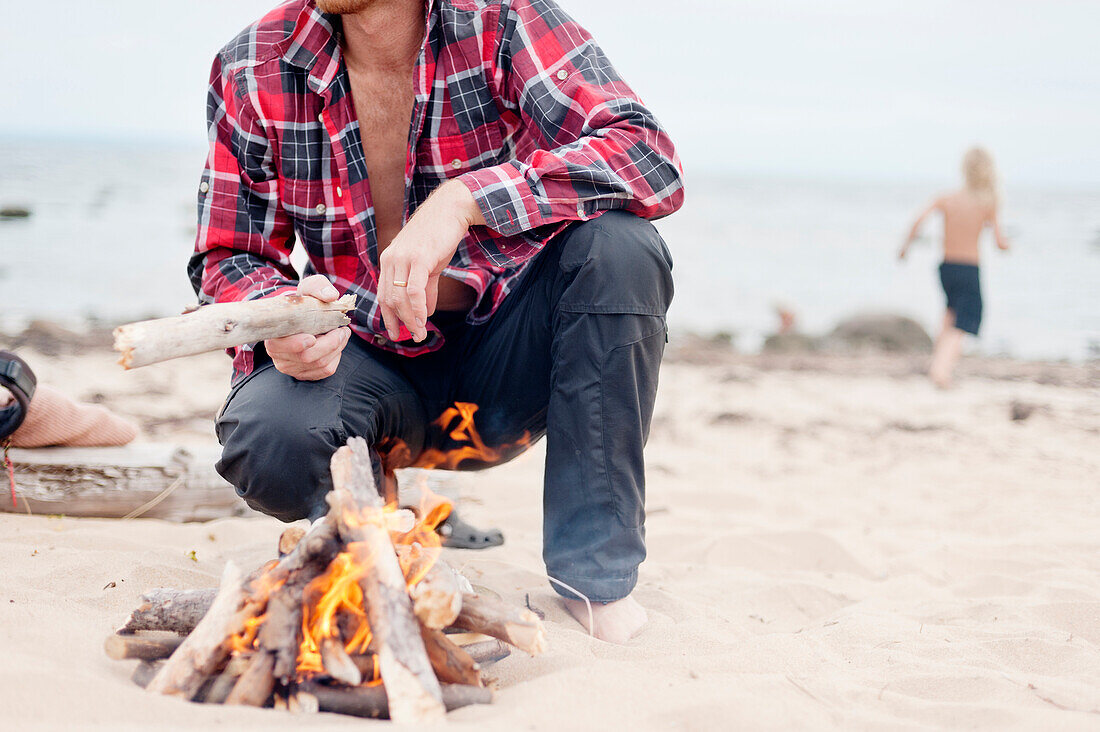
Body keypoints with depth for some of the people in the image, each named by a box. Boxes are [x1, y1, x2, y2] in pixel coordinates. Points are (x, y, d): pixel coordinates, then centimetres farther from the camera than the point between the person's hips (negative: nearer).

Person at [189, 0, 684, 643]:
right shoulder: (253, 71, -8)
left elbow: (652, 161, -27)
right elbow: (228, 257, 0)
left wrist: (462, 199, -38)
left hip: (507, 346, 0)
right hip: (370, 357, 1)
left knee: (618, 244, -30)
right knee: (267, 443, -31)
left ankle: (596, 570, -17)